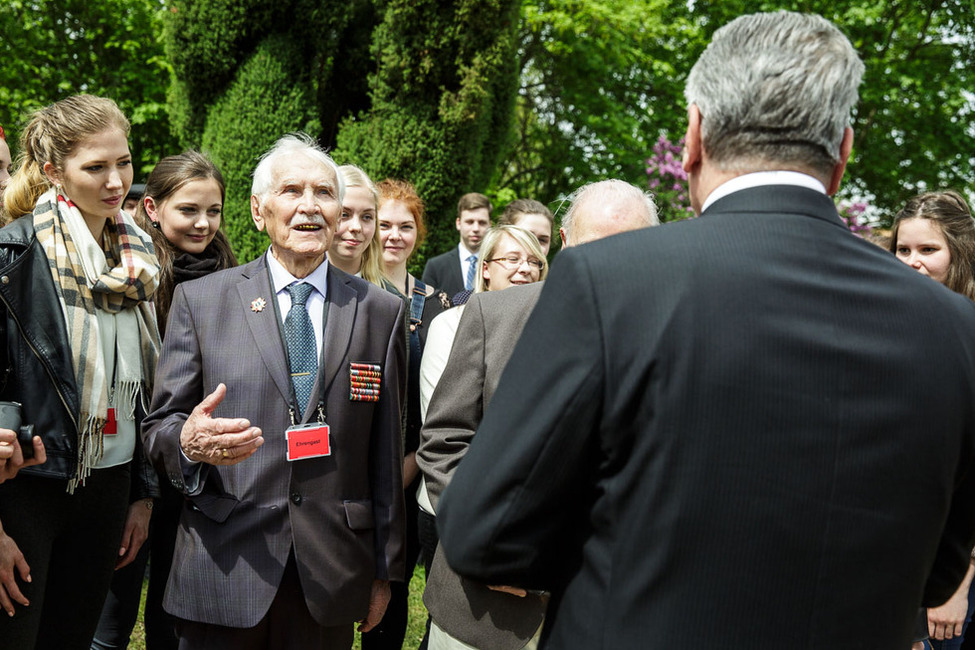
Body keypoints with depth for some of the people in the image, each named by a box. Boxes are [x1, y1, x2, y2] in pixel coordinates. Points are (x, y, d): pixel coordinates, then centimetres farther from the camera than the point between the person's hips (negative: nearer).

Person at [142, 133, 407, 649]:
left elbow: (386, 452, 6)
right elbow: (159, 425, 3)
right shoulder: (199, 300, 2)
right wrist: (189, 442, -21)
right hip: (222, 574, -1)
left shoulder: (381, 311, 5)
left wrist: (386, 569, 8)